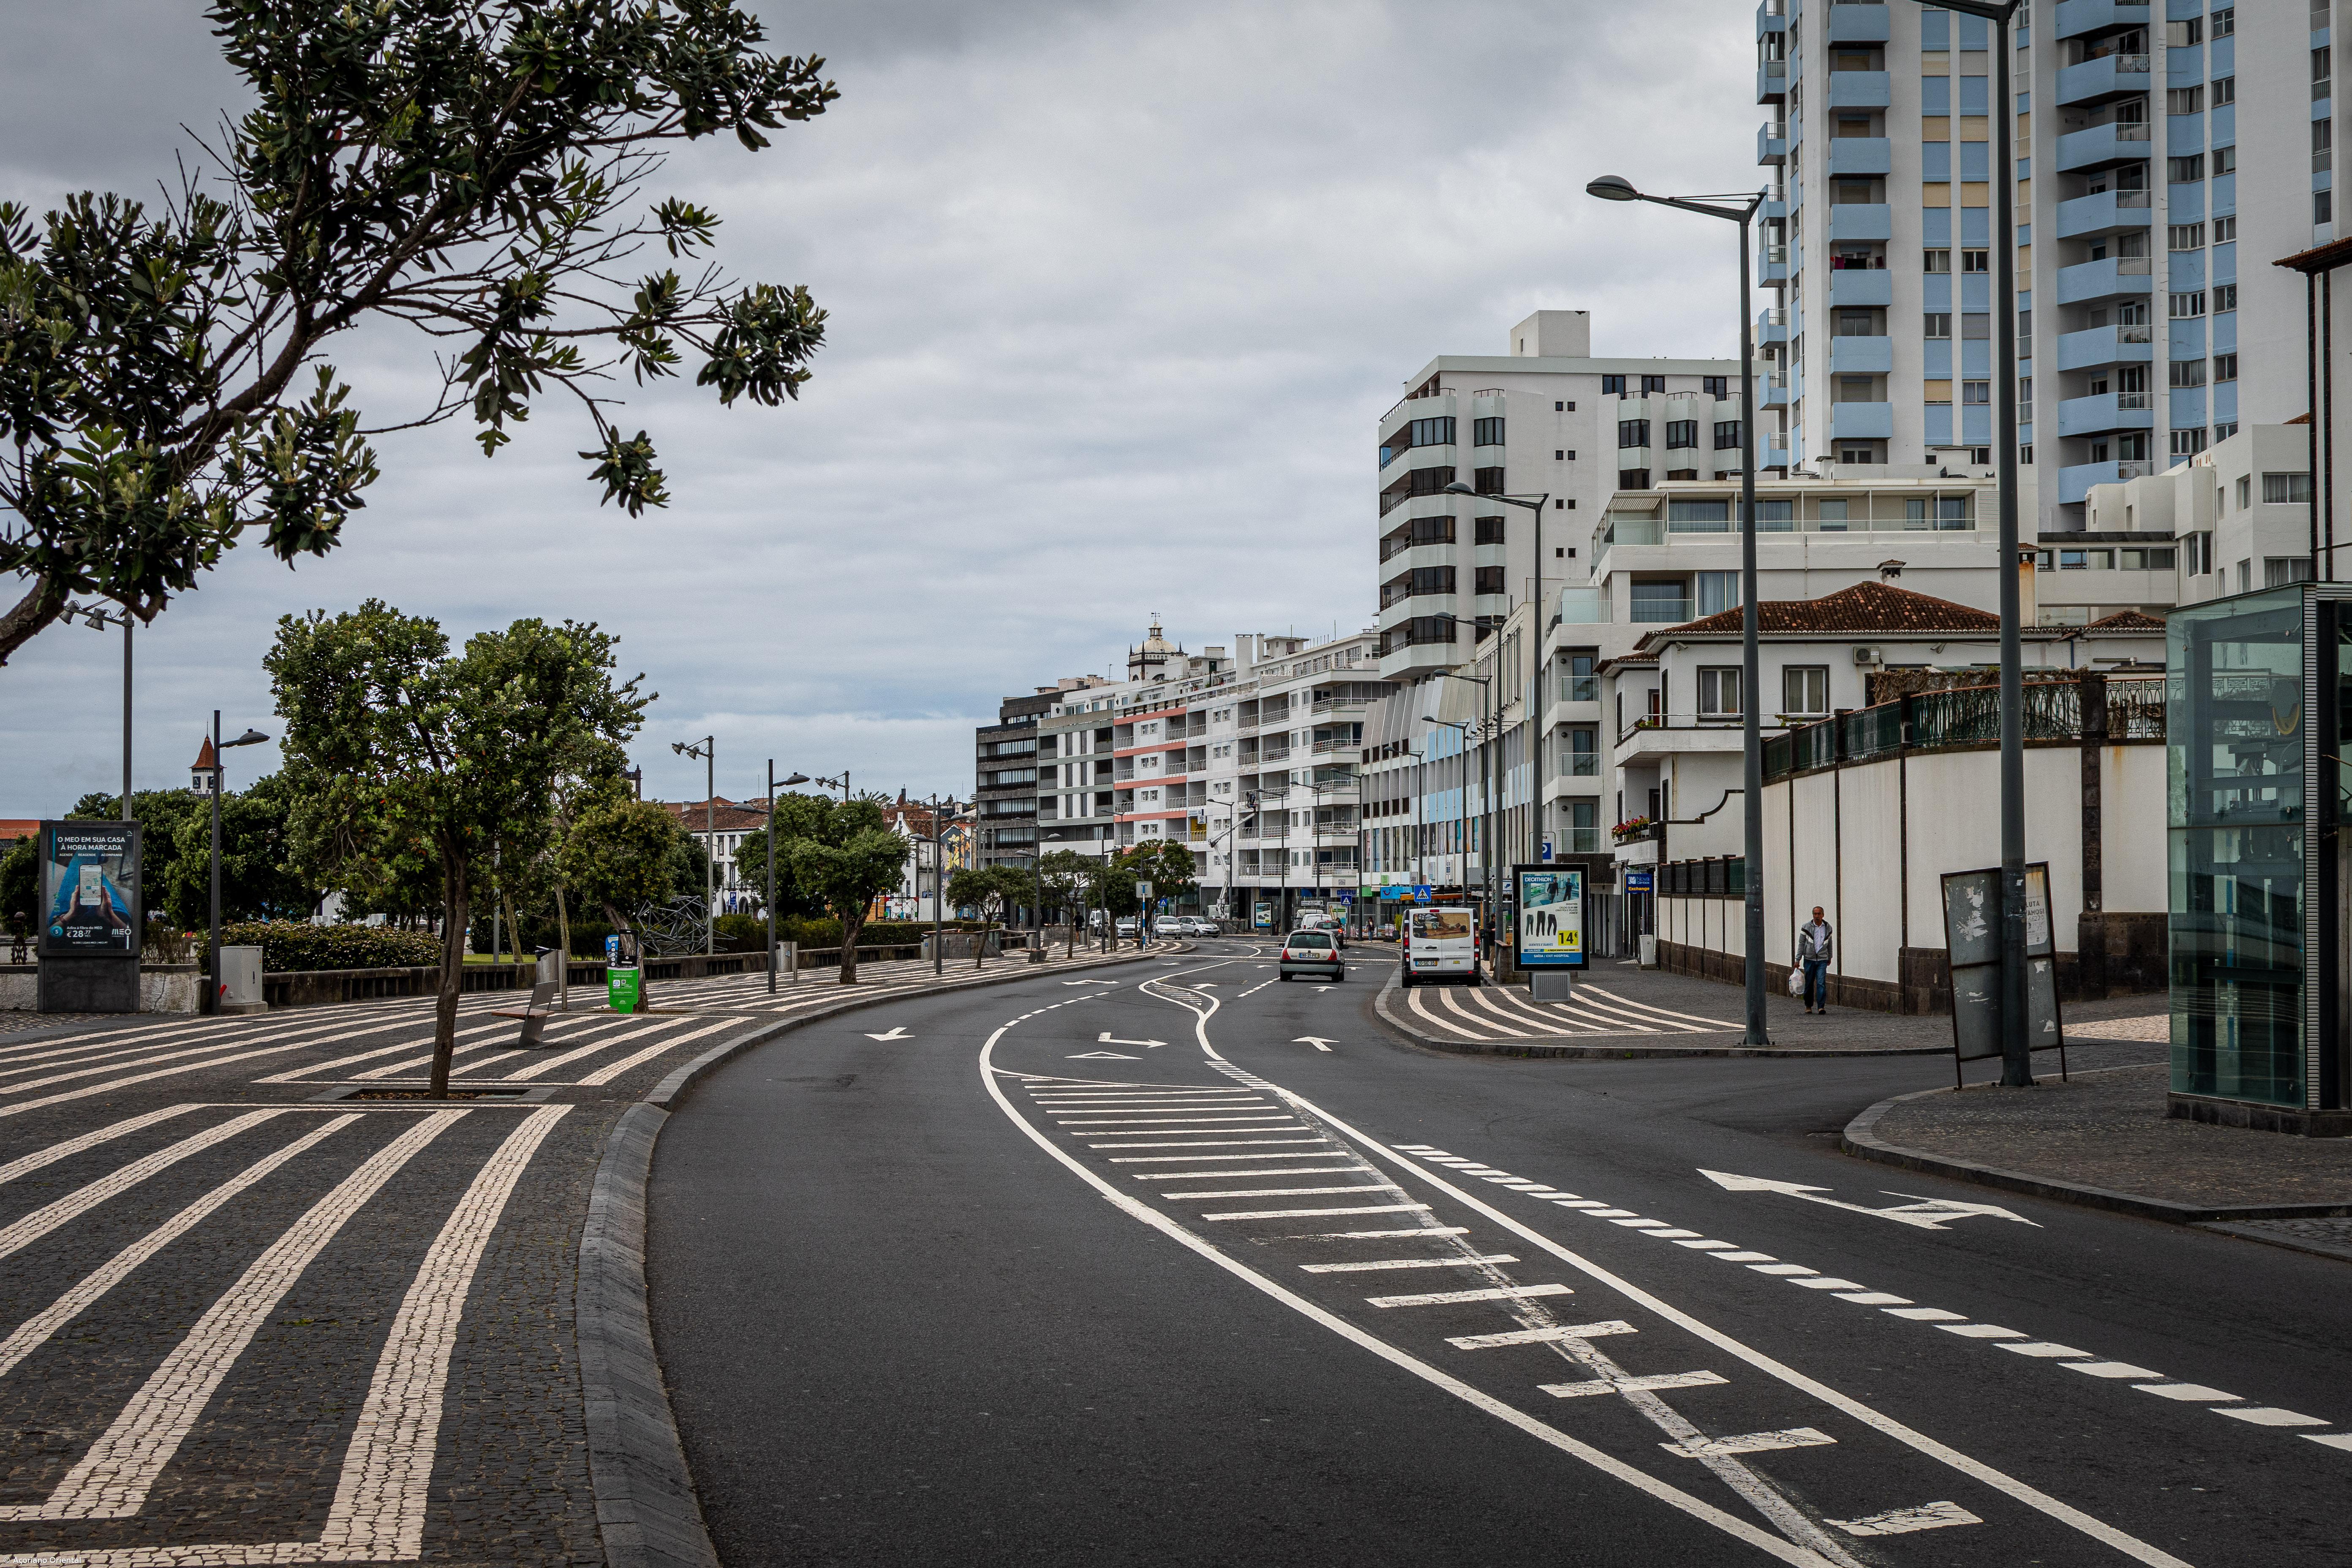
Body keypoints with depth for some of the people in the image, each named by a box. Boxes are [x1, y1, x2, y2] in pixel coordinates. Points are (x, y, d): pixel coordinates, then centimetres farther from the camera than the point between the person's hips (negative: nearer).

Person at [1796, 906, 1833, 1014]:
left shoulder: (1827, 927, 5)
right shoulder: (1806, 927, -2)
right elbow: (1801, 944, 1)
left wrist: (1830, 958, 26)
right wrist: (1798, 959, -2)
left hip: (1822, 960, 1)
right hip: (1809, 959, -1)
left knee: (1821, 983, -11)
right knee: (1809, 983, 5)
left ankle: (1821, 1007, -13)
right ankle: (1808, 1006, 20)